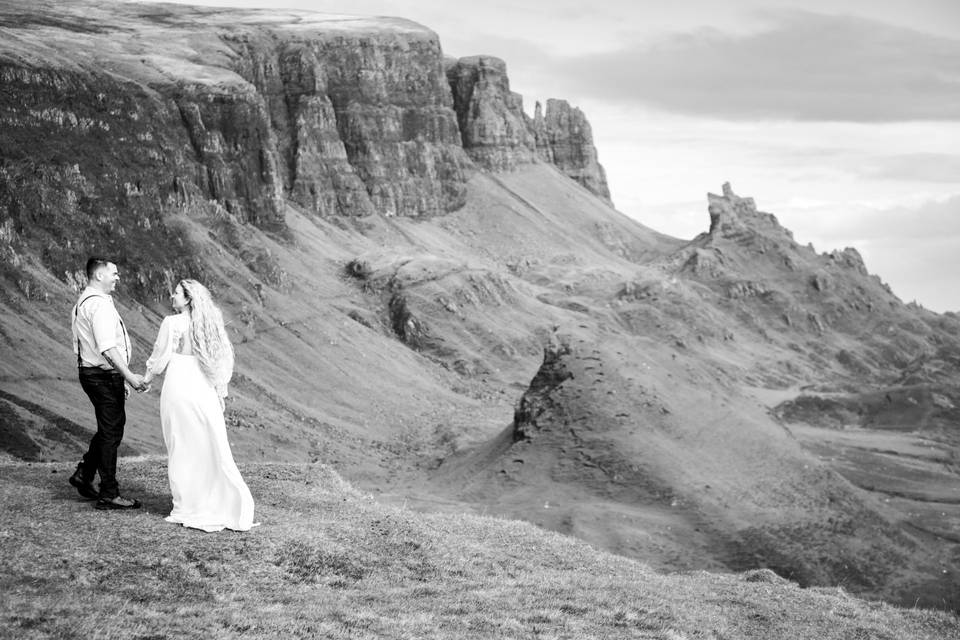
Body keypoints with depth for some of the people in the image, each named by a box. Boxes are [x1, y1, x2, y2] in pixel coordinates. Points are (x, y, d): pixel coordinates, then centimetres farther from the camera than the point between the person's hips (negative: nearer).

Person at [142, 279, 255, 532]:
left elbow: (160, 359, -4)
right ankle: (232, 506, 11)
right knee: (211, 449, 11)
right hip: (205, 390, 5)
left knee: (182, 449, 4)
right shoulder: (209, 322, 7)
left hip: (179, 388, -5)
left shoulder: (172, 323, -10)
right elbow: (220, 361, 9)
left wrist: (146, 378, 13)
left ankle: (187, 509, 9)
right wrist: (220, 392, 14)